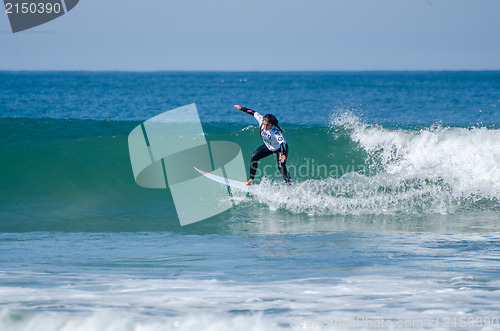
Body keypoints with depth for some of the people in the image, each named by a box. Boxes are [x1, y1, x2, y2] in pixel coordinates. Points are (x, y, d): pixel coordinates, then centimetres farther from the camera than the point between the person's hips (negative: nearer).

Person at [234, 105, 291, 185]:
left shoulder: (276, 132, -41)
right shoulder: (261, 120, -25)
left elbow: (282, 143, -53)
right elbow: (254, 113, -8)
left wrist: (283, 155, -70)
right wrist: (242, 108, 3)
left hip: (279, 148, -7)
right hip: (268, 146, 7)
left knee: (281, 166, -22)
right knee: (254, 156, -4)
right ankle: (251, 180, 6)